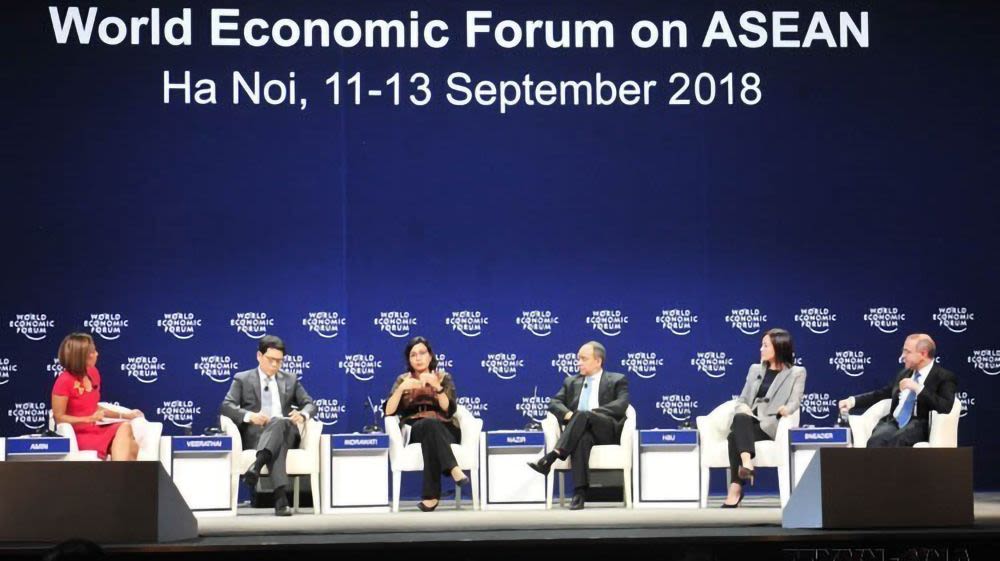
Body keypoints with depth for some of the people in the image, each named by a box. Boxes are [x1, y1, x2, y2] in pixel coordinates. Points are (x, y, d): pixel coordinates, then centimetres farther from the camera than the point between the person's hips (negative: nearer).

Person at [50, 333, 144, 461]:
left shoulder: (93, 373, 9)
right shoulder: (64, 381, -14)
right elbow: (58, 417, -12)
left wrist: (123, 415, 13)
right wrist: (89, 419, -20)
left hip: (98, 428, 7)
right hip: (80, 435, -7)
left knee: (125, 426, -27)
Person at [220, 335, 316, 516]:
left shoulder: (291, 380, 24)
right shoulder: (242, 379, 15)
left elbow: (309, 404, 19)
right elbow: (226, 406, 2)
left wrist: (303, 414, -8)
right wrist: (249, 416, -19)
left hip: (285, 431, 2)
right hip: (255, 435, -2)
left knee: (279, 422, -38)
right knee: (278, 443, -39)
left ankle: (256, 466, -59)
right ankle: (281, 495, -57)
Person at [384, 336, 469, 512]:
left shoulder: (443, 377, 14)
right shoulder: (403, 379, 16)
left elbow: (449, 410, -3)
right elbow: (388, 412, 1)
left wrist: (437, 386, -16)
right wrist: (402, 388, -13)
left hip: (444, 431, 0)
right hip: (413, 432, 0)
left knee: (430, 426, -39)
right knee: (429, 423, -37)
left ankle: (431, 495, -48)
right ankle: (454, 469, -55)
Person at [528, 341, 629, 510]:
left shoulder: (617, 380, 16)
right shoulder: (571, 382, 27)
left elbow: (621, 405, -2)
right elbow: (554, 403, 15)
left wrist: (592, 413, -14)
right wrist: (567, 414, -8)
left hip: (608, 431, -2)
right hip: (581, 432, 2)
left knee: (583, 415, -35)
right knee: (582, 439, -38)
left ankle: (550, 458, -46)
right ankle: (580, 493, -48)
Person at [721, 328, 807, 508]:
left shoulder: (797, 373, 10)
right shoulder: (755, 369, 23)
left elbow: (794, 402, -3)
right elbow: (741, 399, 20)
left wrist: (786, 409, -28)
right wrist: (743, 408, -6)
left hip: (770, 425, -4)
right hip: (747, 422, 4)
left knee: (736, 435, -34)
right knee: (740, 418, -36)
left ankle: (736, 488, -41)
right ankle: (746, 463, -53)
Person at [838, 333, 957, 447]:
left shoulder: (944, 377, 2)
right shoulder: (904, 374, 24)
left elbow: (946, 407, -14)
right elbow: (881, 393, 29)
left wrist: (918, 388, -17)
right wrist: (853, 401, 15)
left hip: (918, 425, -6)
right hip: (893, 422, 6)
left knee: (896, 440, -39)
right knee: (876, 441, -30)